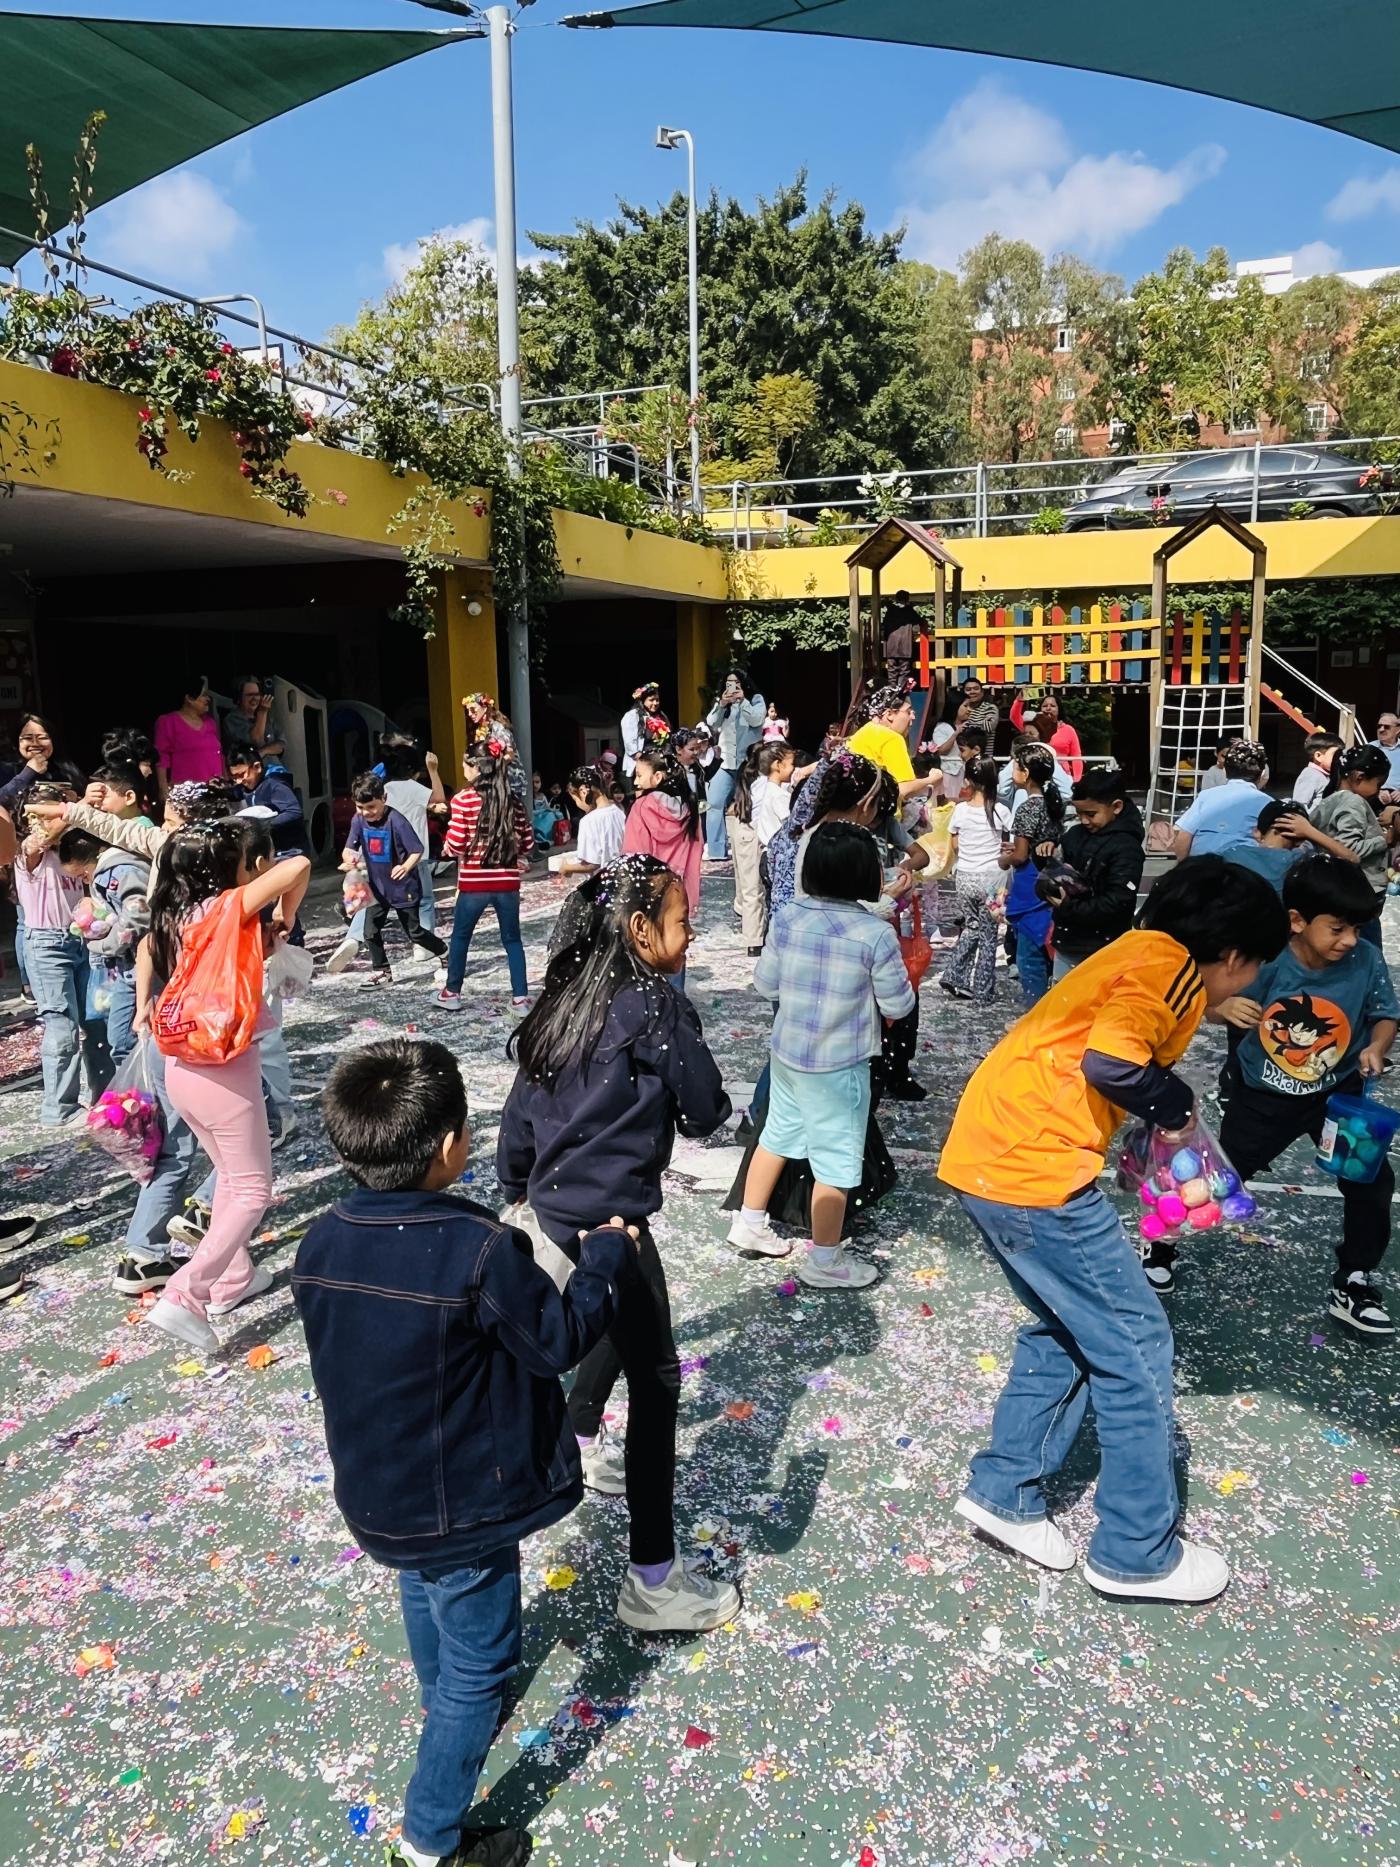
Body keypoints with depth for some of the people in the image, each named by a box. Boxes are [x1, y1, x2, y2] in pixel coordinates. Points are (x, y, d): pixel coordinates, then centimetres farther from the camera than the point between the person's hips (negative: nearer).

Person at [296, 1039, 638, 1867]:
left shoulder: (323, 1242, -12)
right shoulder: (481, 1249, -32)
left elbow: (346, 1355, 4)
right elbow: (560, 1339, -18)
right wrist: (608, 1258, -4)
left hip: (377, 1490, 7)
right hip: (463, 1506, -7)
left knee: (426, 1599, 34)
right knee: (479, 1664, 14)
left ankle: (446, 1708, 60)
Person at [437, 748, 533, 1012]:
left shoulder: (464, 799, -10)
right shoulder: (513, 801, 3)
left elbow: (456, 844, -12)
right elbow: (527, 841, 7)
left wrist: (446, 846, 9)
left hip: (473, 881, -3)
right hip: (507, 881, 3)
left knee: (461, 936, 15)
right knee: (512, 939, 11)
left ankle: (452, 993, 24)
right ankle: (520, 997, 8)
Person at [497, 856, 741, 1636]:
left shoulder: (569, 997, 5)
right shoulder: (658, 1005, -17)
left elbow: (522, 1107, 11)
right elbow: (706, 1113, -10)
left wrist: (516, 1186, 23)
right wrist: (711, 1095, 10)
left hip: (556, 1208, 9)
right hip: (612, 1218, -9)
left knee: (615, 1325, 32)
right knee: (656, 1382, 0)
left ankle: (584, 1449, 53)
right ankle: (653, 1581, 7)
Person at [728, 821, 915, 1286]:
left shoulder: (786, 917, -7)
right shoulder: (875, 934, -20)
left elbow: (765, 985, 3)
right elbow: (897, 1006, -11)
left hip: (786, 1052, 6)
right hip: (838, 1065, -5)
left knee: (778, 1135, 24)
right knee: (836, 1161, 9)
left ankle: (749, 1224, 38)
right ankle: (824, 1260, 22)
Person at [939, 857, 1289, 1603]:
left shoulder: (1138, 956, 19)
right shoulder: (1167, 962, -9)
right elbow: (1111, 1064, -23)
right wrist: (1176, 1102, -5)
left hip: (993, 1153, 10)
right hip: (1033, 1167, -9)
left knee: (1068, 1329, 24)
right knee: (1135, 1347, 7)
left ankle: (1004, 1492, 32)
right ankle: (1137, 1553, 21)